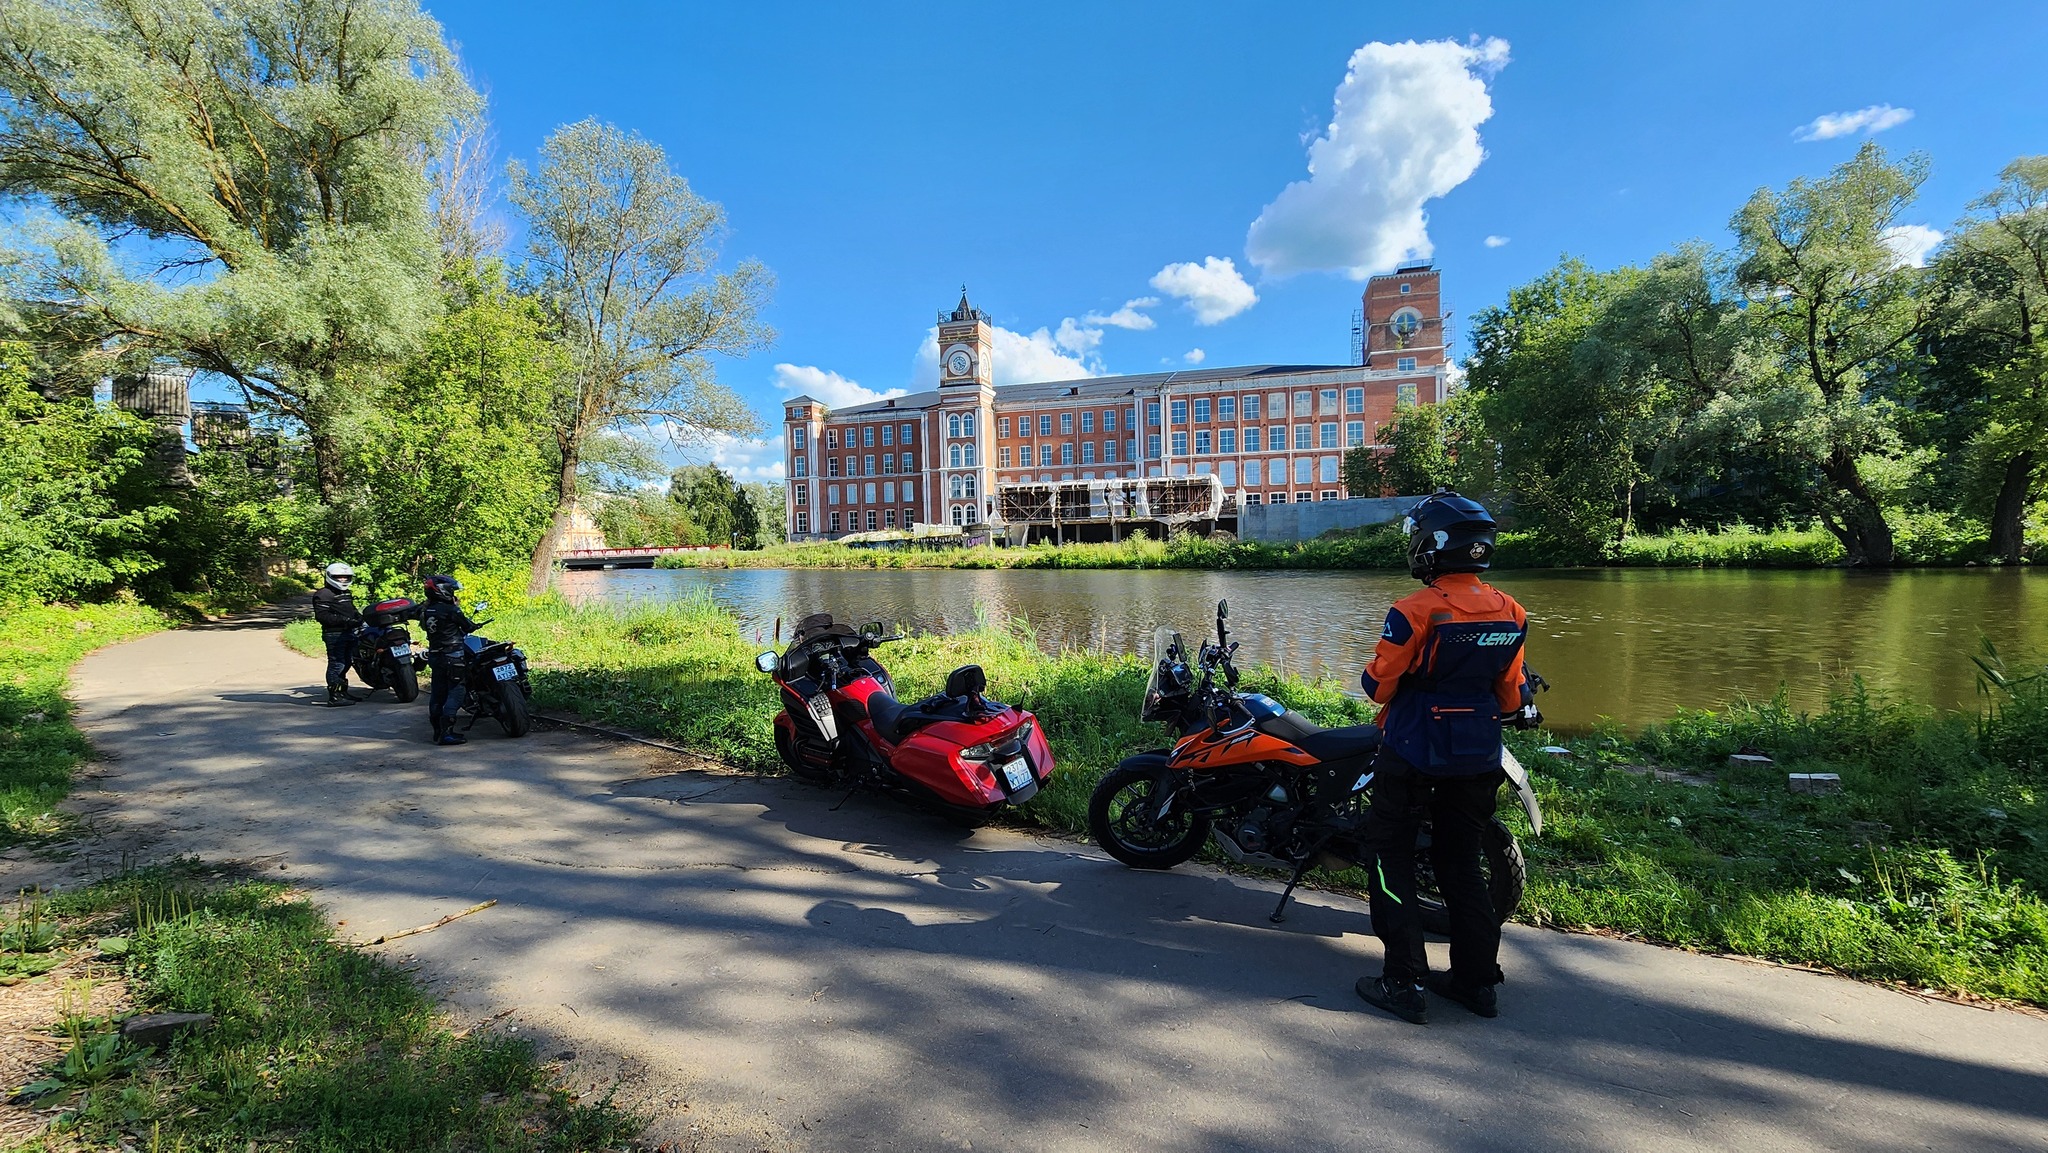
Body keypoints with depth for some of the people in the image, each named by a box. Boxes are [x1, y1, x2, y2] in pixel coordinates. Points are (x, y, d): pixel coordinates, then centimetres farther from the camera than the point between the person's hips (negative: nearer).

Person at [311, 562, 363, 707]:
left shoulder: (346, 593, 20)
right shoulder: (323, 594, -10)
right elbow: (321, 615, -20)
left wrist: (358, 616, 9)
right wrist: (343, 620, -27)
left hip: (349, 633, 9)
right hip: (335, 635, -9)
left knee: (345, 664, 17)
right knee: (336, 665, -10)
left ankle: (342, 692, 28)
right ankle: (334, 697, -9)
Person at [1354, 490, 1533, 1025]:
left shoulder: (1416, 611, -19)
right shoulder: (1511, 614, 1)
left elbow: (1379, 685, -13)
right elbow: (1510, 696, 9)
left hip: (1413, 755, -6)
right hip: (1479, 757, 6)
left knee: (1392, 857, 6)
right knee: (1461, 862, 18)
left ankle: (1405, 982, 7)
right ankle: (1477, 979, 25)